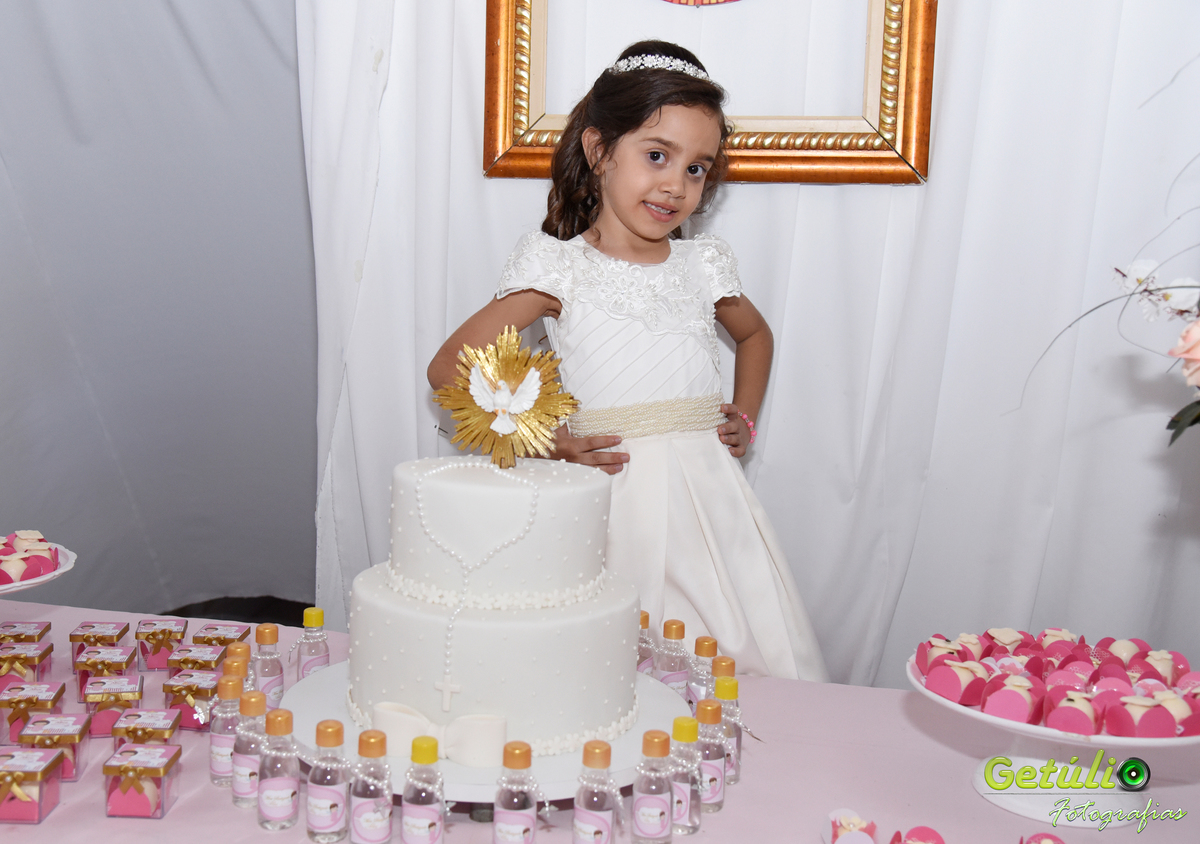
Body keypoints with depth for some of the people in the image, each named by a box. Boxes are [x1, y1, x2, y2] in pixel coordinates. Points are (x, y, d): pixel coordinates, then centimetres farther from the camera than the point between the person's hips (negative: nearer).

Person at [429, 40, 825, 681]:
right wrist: (542, 442, -10)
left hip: (707, 491, 4)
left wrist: (746, 418, 17)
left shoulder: (703, 264, 11)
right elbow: (449, 369, -5)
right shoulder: (560, 266, -2)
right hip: (612, 500, -4)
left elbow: (755, 335, 33)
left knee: (745, 663, 2)